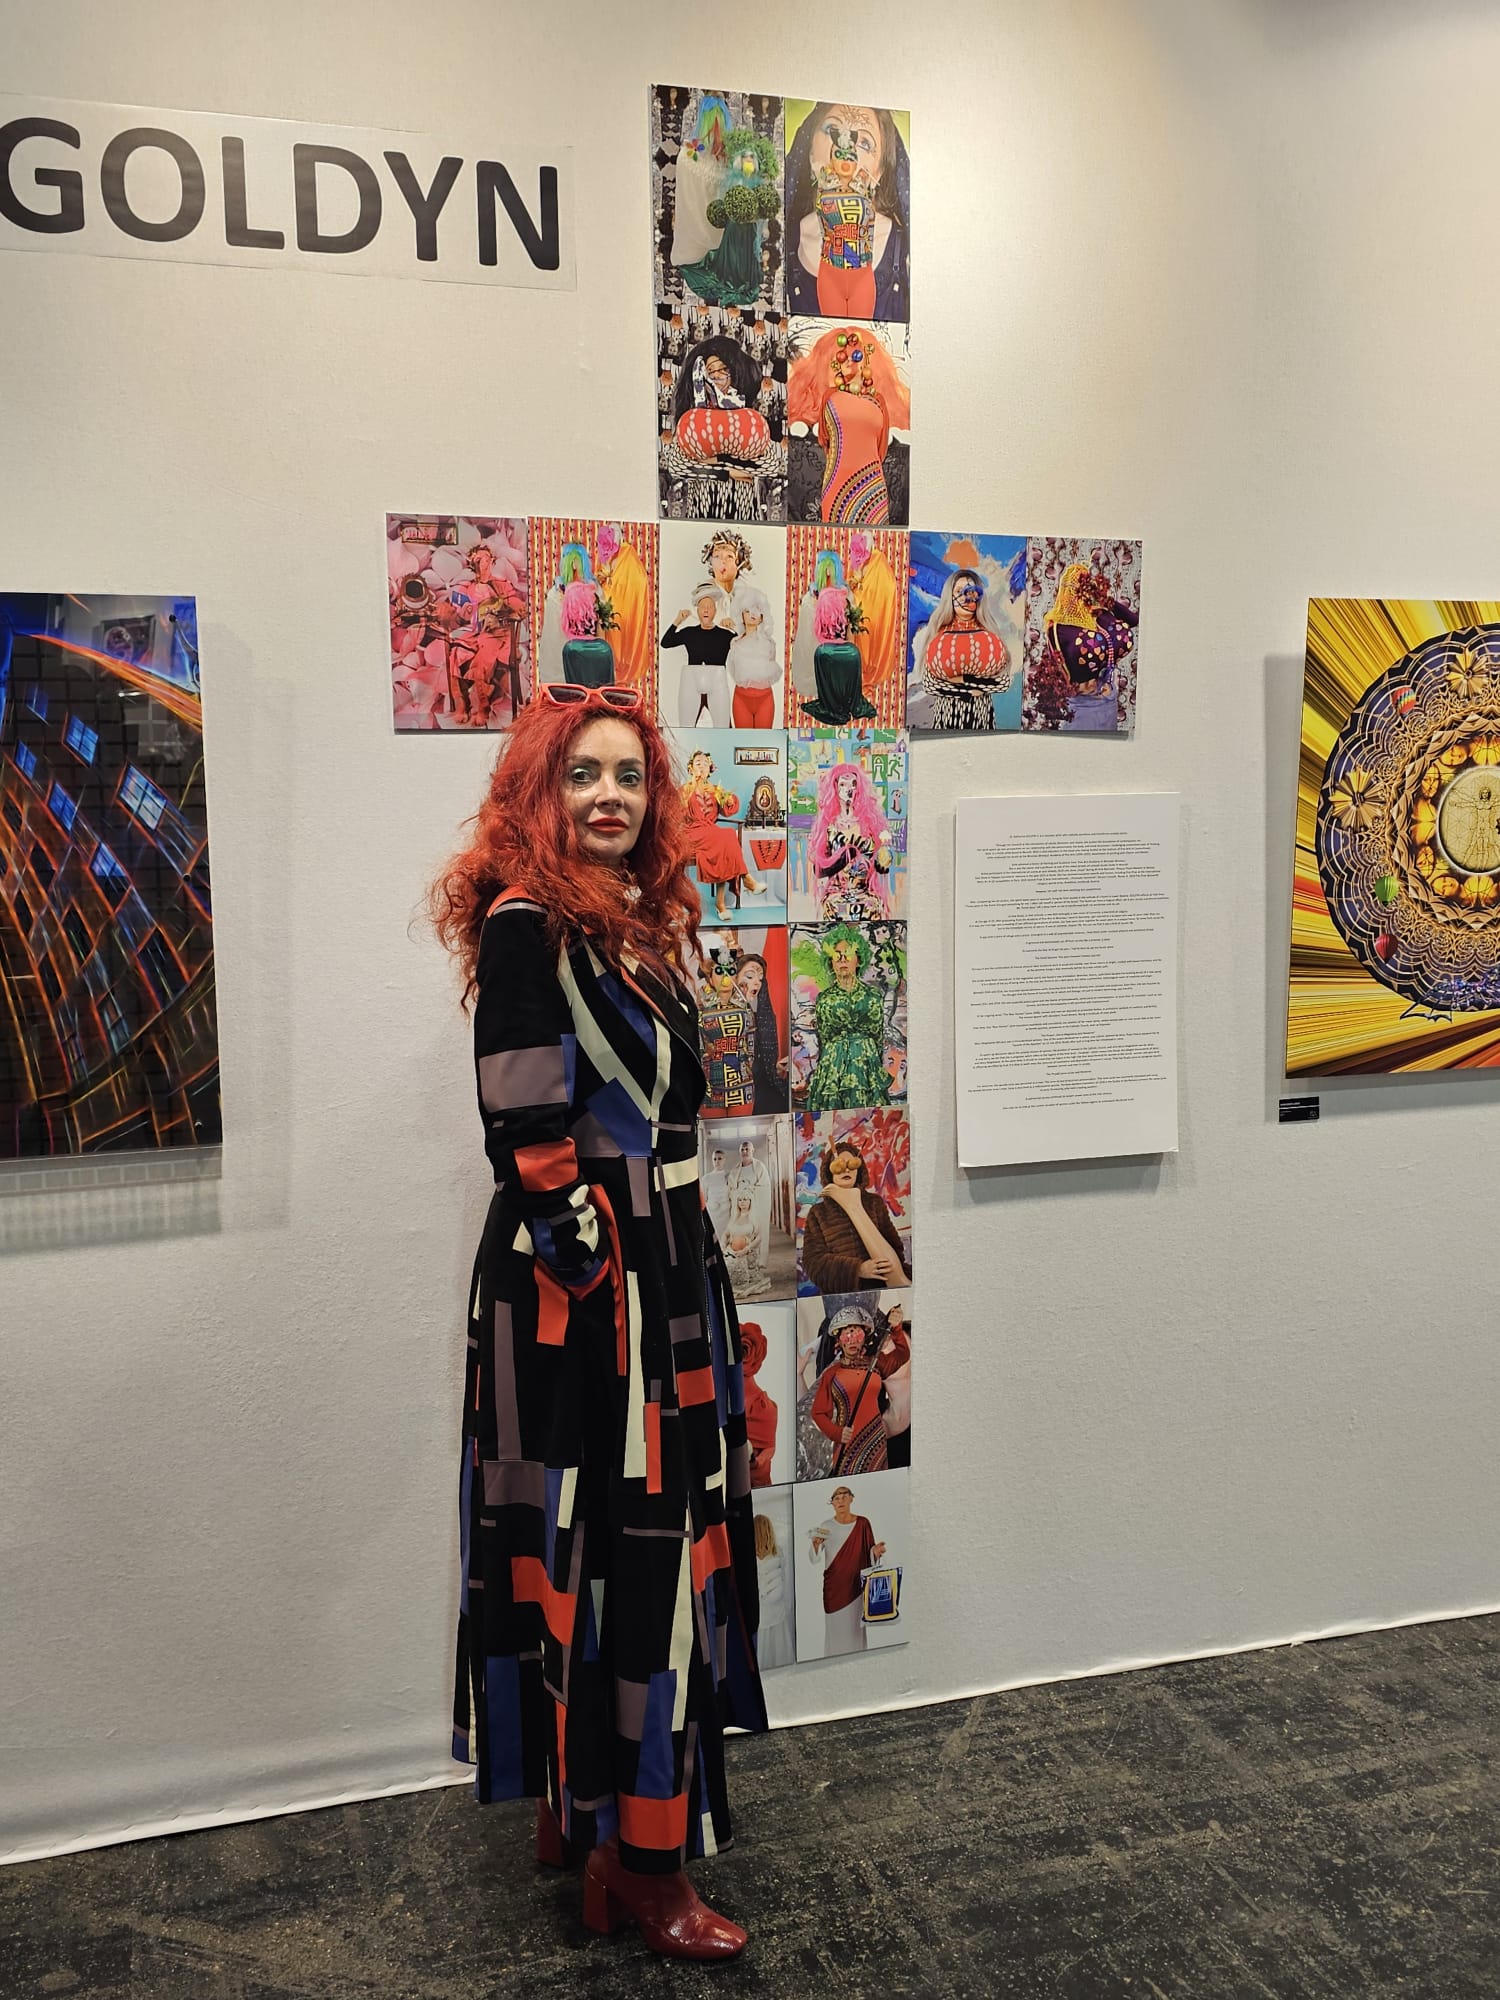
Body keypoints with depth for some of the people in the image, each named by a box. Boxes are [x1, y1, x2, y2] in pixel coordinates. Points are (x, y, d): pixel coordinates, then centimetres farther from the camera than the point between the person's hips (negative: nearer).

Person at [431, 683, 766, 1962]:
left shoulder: (637, 927, 13)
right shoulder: (525, 930, -13)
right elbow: (528, 1141, -18)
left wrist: (679, 1270, 14)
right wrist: (595, 1257, -13)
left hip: (662, 1275, 9)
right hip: (580, 1289, -9)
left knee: (649, 1540, 16)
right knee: (616, 1549, -1)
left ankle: (579, 1805, 33)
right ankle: (639, 1863, 14)